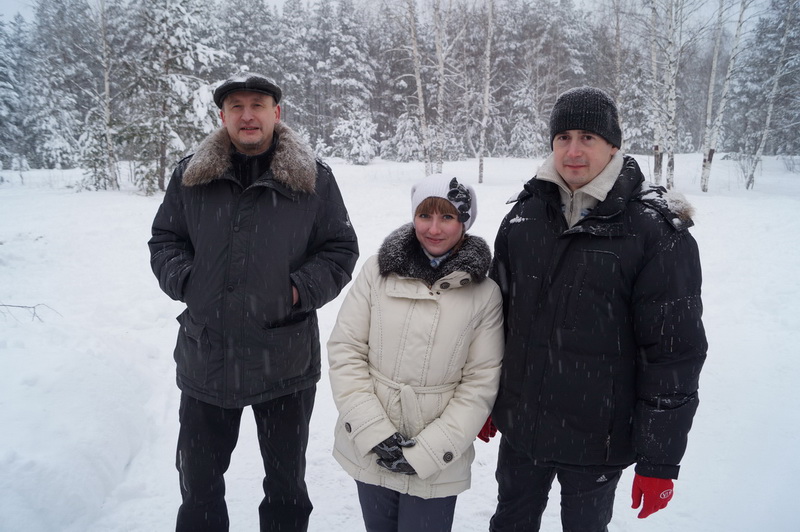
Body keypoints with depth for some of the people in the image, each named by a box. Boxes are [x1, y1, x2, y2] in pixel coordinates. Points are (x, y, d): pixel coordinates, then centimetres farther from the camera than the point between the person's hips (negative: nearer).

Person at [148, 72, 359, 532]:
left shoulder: (314, 178, -3)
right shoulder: (191, 175, 3)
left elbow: (341, 249, 1)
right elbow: (165, 240, 12)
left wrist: (302, 289, -12)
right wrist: (184, 280, -7)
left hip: (285, 362, -2)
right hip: (206, 358, 2)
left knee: (286, 479, 17)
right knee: (199, 477, 19)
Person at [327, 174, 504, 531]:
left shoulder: (484, 293, -8)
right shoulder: (378, 271, -7)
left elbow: (481, 383, -7)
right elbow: (345, 350, -6)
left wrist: (427, 451, -12)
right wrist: (375, 433, -12)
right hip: (368, 450, 2)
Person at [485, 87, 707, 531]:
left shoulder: (658, 232, -15)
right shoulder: (526, 214, -1)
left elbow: (675, 353, -13)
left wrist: (659, 461, -11)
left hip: (597, 440, -4)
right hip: (519, 427, 4)